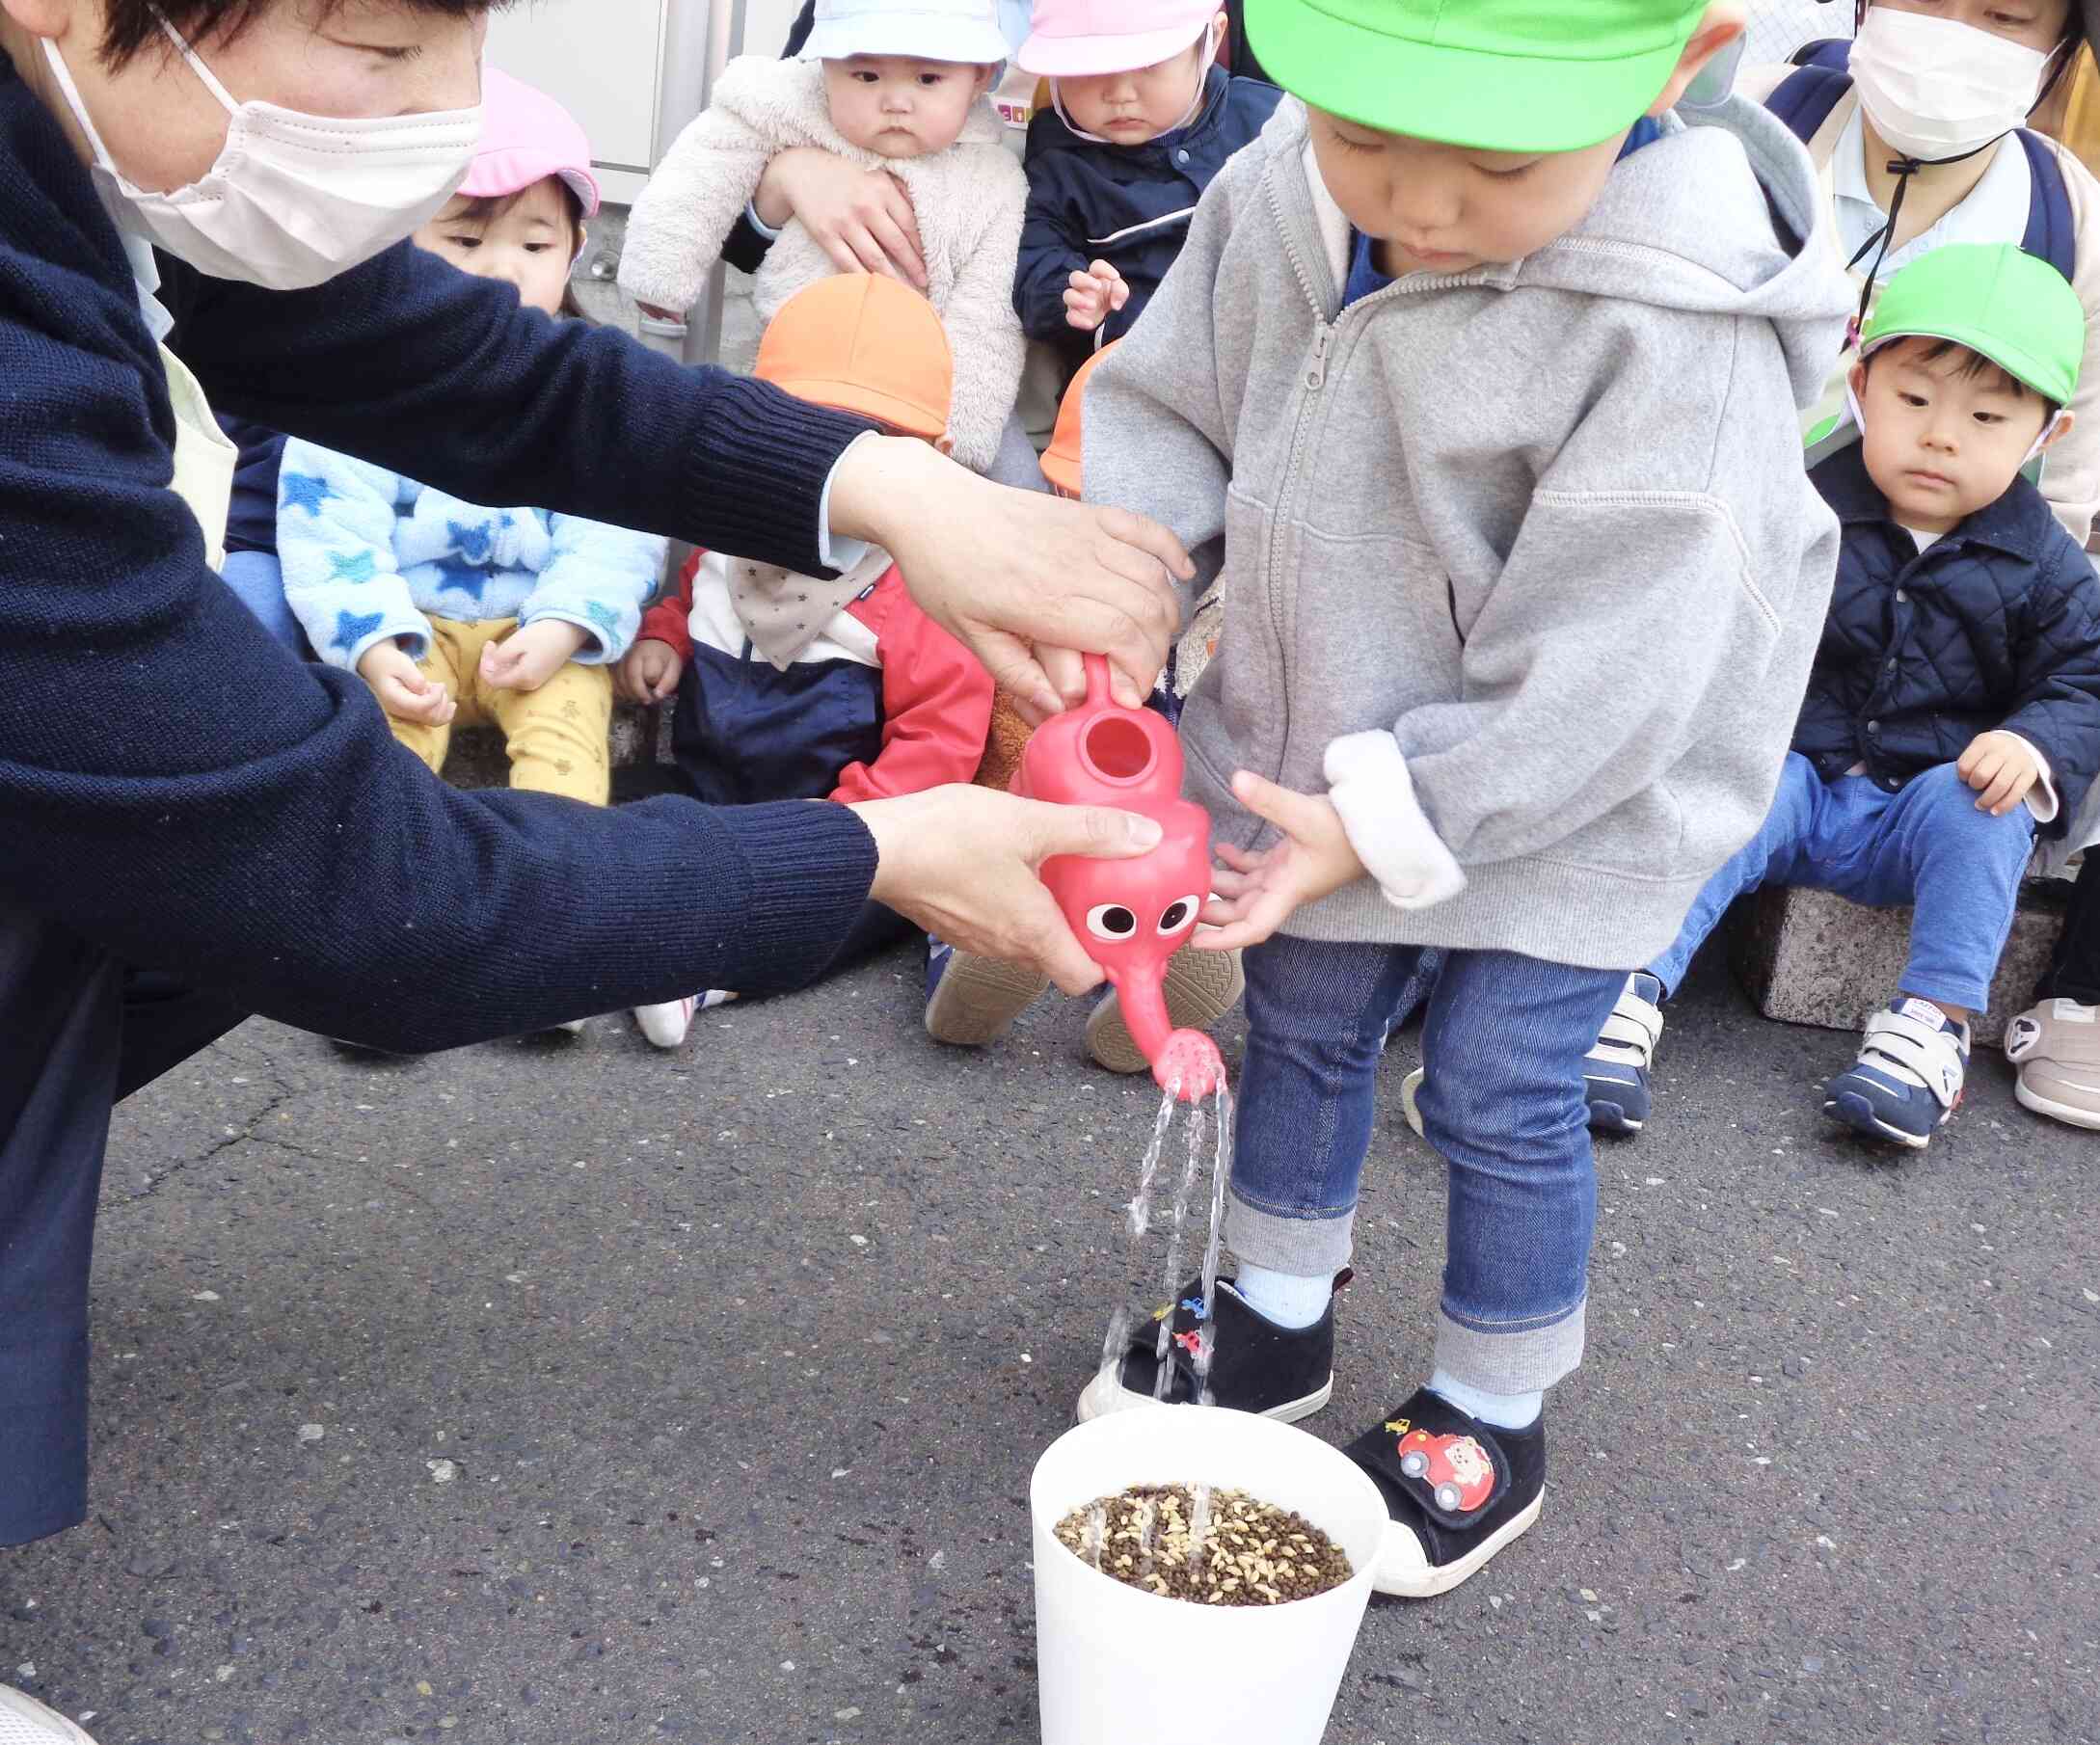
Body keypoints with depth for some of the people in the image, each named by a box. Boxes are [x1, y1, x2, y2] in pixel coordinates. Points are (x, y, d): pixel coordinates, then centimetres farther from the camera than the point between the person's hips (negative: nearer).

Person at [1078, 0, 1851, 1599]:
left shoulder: (1669, 333, -31)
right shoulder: (1273, 208, -13)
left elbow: (1592, 672, -28)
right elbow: (1171, 406, 2)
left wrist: (1383, 822, -24)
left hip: (1568, 796, -6)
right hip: (1321, 750, 6)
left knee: (1501, 1093, 3)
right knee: (1304, 1023, 20)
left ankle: (1496, 1422, 29)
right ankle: (1281, 1318, 45)